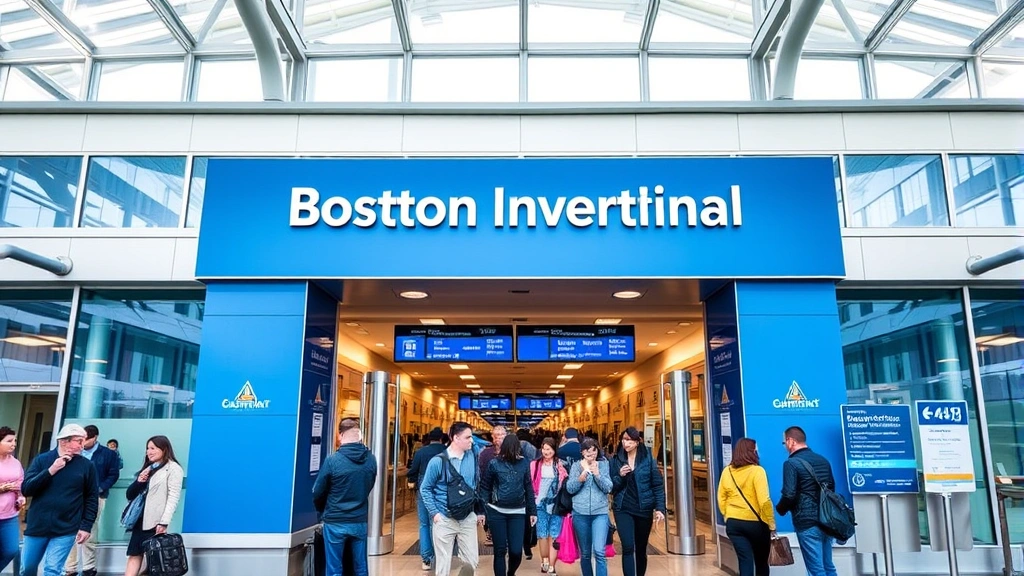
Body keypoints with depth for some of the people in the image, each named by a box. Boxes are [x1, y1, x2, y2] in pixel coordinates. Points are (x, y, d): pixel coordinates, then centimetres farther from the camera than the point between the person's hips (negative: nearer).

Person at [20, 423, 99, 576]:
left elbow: (92, 498, 1)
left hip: (66, 530, -2)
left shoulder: (87, 465, -2)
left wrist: (86, 526, -5)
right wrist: (50, 471, -17)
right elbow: (25, 489, -6)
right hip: (37, 526, 2)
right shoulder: (42, 459, 1)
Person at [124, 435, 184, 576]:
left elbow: (173, 497, -12)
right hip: (140, 520, 7)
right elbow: (129, 496, 21)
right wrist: (139, 482, 1)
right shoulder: (147, 468, 20)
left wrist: (164, 522, -20)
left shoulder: (173, 468, -3)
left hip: (156, 522, -7)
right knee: (134, 555, 3)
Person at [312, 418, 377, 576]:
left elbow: (318, 492, -4)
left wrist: (322, 512, 15)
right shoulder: (371, 459, -3)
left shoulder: (332, 460, -15)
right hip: (360, 521, 4)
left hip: (335, 523, -3)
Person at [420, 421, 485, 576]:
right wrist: (434, 513, -10)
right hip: (444, 519, -3)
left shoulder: (473, 457, 0)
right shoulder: (438, 461, -13)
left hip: (468, 518, 4)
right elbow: (425, 489, -3)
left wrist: (479, 511, 12)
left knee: (472, 561, 8)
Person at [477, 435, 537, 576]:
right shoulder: (494, 463, -6)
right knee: (500, 550, 4)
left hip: (518, 513, 2)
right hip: (497, 512, -1)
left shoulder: (524, 463, 1)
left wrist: (533, 511, 6)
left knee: (516, 551, 2)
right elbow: (484, 487, -1)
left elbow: (529, 488, 7)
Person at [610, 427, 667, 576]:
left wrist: (660, 508, -12)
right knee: (628, 547, -12)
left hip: (644, 509, 0)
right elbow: (611, 487, 3)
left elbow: (658, 485, -3)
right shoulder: (615, 460, 1)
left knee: (641, 549, 12)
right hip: (623, 509, 0)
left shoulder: (648, 459, -3)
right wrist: (620, 476, -15)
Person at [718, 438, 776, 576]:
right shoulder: (757, 471, -13)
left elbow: (721, 499, 5)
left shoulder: (727, 471, 1)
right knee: (761, 562, 16)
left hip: (733, 523, 3)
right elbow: (764, 501, -18)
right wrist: (771, 524, -10)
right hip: (755, 523, -3)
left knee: (745, 561, 6)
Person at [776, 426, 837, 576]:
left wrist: (780, 509, 1)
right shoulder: (823, 460, 10)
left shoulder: (791, 463, -13)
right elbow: (831, 487, 19)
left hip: (806, 521, -7)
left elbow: (789, 495, -18)